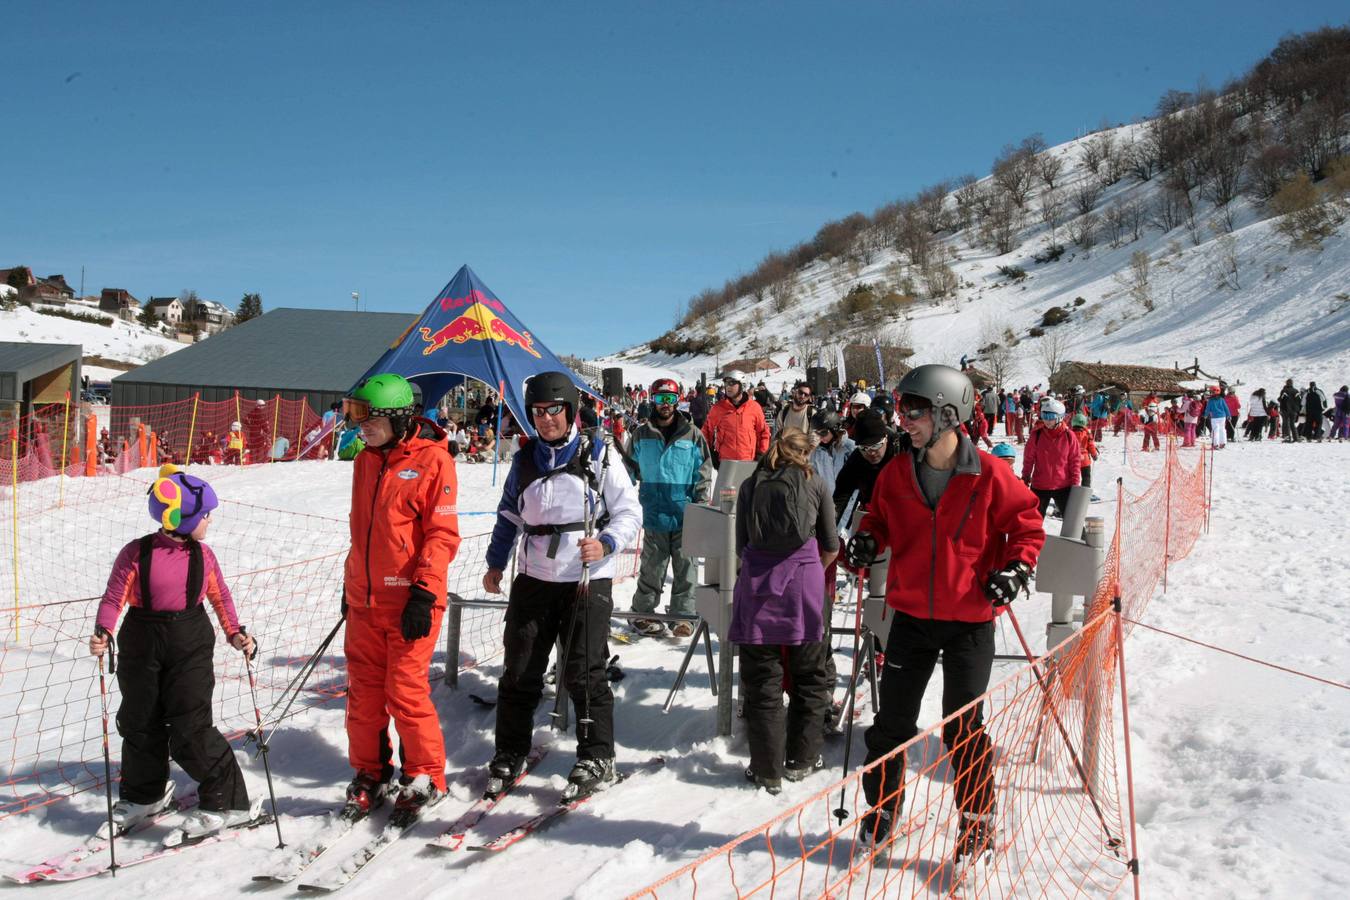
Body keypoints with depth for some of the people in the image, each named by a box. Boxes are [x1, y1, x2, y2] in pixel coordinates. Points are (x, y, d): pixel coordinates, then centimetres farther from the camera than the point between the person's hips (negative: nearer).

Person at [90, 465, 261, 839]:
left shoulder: (202, 555, -2)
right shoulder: (136, 553, -9)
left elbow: (220, 595, 8)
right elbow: (114, 597, -6)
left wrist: (235, 633, -2)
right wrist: (103, 633, -21)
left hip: (191, 644, -1)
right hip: (142, 646, 1)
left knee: (190, 729, -7)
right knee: (140, 722, 15)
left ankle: (229, 801, 3)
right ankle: (144, 794, 39)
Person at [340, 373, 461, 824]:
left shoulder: (432, 459, -9)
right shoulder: (365, 462, 12)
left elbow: (442, 534, -12)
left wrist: (424, 593, -18)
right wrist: (350, 584, 22)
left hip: (410, 602, -6)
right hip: (365, 600, 7)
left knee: (406, 692, -3)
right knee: (363, 693, 10)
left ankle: (424, 778, 14)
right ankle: (369, 776, 25)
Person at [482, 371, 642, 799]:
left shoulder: (597, 455, -5)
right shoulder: (524, 460, 9)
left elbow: (629, 512, -5)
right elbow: (508, 515, 21)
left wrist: (605, 545, -22)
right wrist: (496, 563, 14)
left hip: (588, 580, -4)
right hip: (533, 580, 4)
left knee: (582, 672, -3)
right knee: (519, 671, 8)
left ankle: (597, 759, 10)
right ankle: (509, 754, 23)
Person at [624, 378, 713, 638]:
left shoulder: (691, 434, 2)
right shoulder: (641, 434, 5)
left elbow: (703, 471, 5)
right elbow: (630, 466, 16)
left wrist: (700, 504, -2)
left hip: (685, 515, 0)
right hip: (654, 513, 0)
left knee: (685, 568, 5)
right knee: (652, 568, 6)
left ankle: (682, 615, 14)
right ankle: (643, 612, 17)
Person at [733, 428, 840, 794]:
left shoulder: (750, 485, 10)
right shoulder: (815, 483, 8)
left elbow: (740, 546, 8)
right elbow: (831, 546, 12)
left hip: (757, 582, 1)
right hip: (804, 581, -1)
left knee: (761, 679, 6)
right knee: (809, 676, 15)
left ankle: (767, 770, 9)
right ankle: (801, 760, 21)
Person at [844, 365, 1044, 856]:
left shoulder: (988, 474, -11)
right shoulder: (896, 472, -1)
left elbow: (1027, 525, -1)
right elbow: (881, 516, 15)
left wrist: (1015, 568, -16)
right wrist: (868, 539, -5)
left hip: (969, 619, -3)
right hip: (910, 615, 3)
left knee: (963, 728, 5)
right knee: (891, 720, 10)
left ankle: (977, 819, 24)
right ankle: (882, 807, 29)